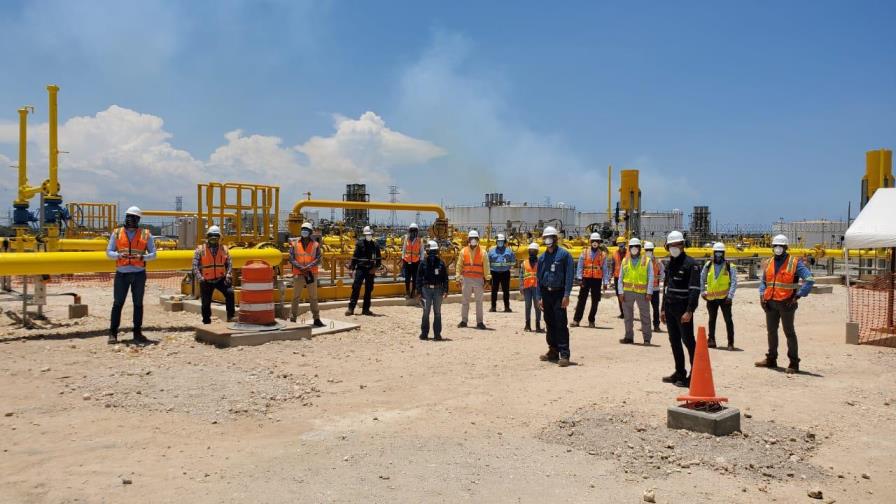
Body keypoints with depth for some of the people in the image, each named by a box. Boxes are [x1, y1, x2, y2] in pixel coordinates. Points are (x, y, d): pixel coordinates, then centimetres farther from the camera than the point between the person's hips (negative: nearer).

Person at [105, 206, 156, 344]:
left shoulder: (145, 234, 6)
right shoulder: (117, 233, 8)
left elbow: (153, 254, 6)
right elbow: (108, 252, 7)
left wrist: (142, 257, -14)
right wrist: (119, 255, -14)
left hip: (139, 274, 0)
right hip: (121, 273, 0)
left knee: (138, 304, 6)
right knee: (117, 303, 0)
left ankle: (137, 333, 14)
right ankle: (113, 333, 7)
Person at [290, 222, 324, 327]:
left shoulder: (315, 245, 2)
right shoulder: (294, 244, 1)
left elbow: (318, 260, -5)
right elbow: (291, 259, -4)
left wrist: (308, 267, -19)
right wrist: (301, 267, -16)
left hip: (312, 274, 0)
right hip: (298, 274, 0)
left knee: (313, 297, 8)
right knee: (295, 297, 3)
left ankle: (316, 319, 14)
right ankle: (292, 319, 9)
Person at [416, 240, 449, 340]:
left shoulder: (441, 263, 2)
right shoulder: (423, 263, 1)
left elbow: (445, 277, 4)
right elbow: (419, 277, 2)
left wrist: (445, 290, -2)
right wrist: (419, 291, -3)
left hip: (438, 289, 1)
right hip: (426, 289, -1)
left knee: (437, 312, 5)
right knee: (426, 312, 4)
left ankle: (437, 334, 10)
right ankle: (424, 333, 12)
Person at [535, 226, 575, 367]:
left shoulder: (564, 254, -5)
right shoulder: (542, 257, 13)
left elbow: (569, 275, -10)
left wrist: (566, 295, -16)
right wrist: (539, 297, 11)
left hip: (558, 294, -6)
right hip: (546, 293, 6)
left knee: (560, 324, -10)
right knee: (550, 324, 12)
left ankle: (564, 355, -10)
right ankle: (553, 351, 22)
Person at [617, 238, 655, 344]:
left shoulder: (646, 261, 2)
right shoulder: (625, 261, 10)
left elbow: (650, 278, -1)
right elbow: (620, 278, 9)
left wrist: (649, 292, -9)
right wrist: (621, 292, 0)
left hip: (642, 292, -2)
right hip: (628, 292, 3)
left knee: (645, 316, 3)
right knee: (628, 316, 8)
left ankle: (647, 338, 10)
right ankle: (629, 337, 18)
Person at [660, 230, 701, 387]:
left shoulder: (690, 264, -11)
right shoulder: (670, 264, 14)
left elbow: (695, 289, -17)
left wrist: (689, 311, -23)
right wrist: (663, 309, 18)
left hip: (683, 309, -8)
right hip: (670, 309, 8)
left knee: (688, 340, -5)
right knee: (674, 341, 13)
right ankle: (680, 373, 23)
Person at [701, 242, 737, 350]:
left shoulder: (730, 267, -5)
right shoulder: (708, 265, 4)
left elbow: (734, 282, -7)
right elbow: (702, 279, 16)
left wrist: (730, 296, -15)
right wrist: (703, 291, 11)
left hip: (724, 297, -3)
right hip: (711, 298, 3)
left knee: (728, 320, 0)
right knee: (712, 320, 13)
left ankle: (730, 342, 6)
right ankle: (711, 340, 22)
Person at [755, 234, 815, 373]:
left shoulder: (795, 263, -7)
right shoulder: (768, 263, 11)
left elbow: (810, 279, -13)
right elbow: (763, 281, 21)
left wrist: (798, 295, -17)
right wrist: (762, 294, 5)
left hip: (786, 303, -6)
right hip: (770, 303, 6)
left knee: (789, 333, -1)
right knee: (771, 331, 15)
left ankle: (794, 363, 5)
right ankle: (771, 359, 28)